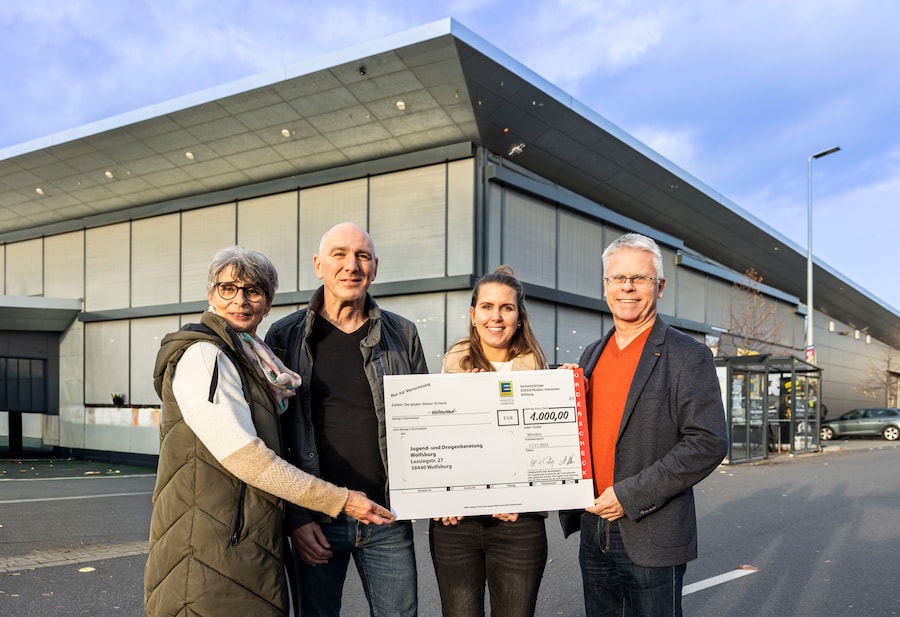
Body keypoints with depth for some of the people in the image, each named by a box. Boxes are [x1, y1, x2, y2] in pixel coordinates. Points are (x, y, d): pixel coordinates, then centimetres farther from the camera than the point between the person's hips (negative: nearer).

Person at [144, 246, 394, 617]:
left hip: (250, 548, 9)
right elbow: (243, 457, -20)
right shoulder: (201, 355, -12)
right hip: (209, 554, -8)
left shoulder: (251, 362, 16)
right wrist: (339, 500, -16)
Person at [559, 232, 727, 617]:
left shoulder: (688, 356, -8)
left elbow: (708, 443, -15)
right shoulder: (593, 354, 11)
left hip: (651, 538, -6)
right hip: (593, 531, 6)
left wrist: (631, 495, -19)